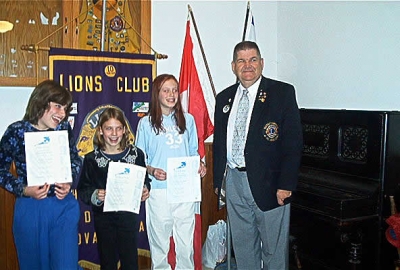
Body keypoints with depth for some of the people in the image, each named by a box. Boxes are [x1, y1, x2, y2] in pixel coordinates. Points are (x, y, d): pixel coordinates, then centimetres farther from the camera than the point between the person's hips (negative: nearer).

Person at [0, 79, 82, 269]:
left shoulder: (64, 129, -3)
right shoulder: (16, 131, -10)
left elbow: (75, 161, 9)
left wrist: (68, 183, -10)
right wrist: (25, 190, -17)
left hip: (63, 207, 1)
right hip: (29, 209, -1)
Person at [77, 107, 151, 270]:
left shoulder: (136, 154, -4)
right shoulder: (92, 159, -5)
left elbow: (145, 180, 7)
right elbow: (82, 190, -3)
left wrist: (145, 191, -13)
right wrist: (95, 195, -22)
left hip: (129, 215, 0)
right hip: (104, 218, 0)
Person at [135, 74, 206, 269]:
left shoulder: (187, 120, 9)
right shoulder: (146, 123, 2)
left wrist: (200, 165, -4)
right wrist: (151, 170, -16)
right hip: (158, 190, -2)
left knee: (186, 241, 8)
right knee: (159, 240, 7)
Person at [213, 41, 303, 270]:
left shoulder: (283, 93, -4)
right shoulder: (224, 98, 11)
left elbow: (294, 141, -9)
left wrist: (286, 185, -14)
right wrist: (217, 180, 11)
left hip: (269, 182, -4)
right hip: (234, 180, 5)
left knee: (274, 248, 7)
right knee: (243, 246, 16)